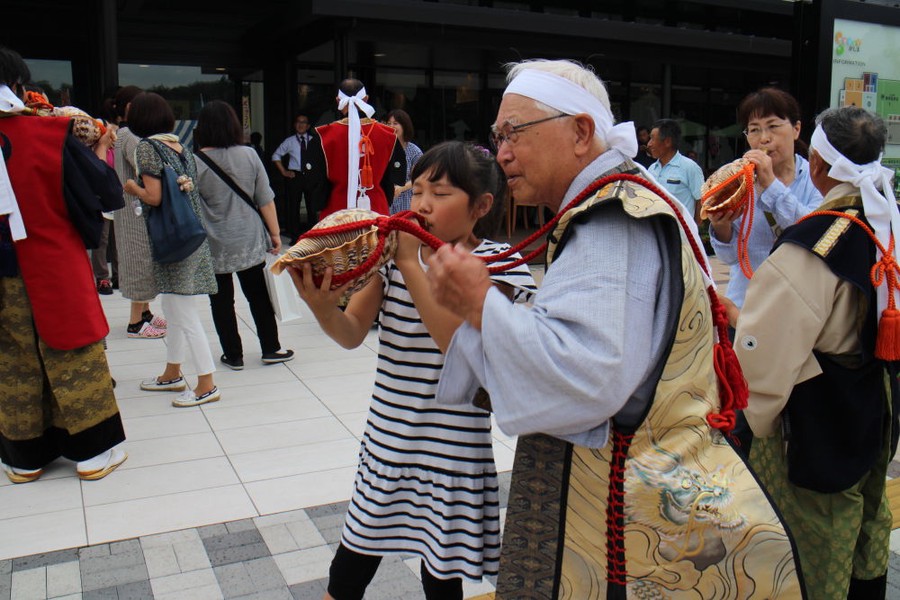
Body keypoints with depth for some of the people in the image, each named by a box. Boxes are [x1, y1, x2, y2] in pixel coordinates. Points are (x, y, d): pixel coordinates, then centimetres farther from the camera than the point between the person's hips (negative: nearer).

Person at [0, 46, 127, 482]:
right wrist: (103, 150, 8)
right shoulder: (50, 134, -13)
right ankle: (94, 452, 16)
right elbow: (107, 193, -7)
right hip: (56, 270, -2)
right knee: (76, 359, 9)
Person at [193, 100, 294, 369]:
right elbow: (265, 200, -2)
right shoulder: (249, 155, -5)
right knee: (258, 295, 14)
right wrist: (274, 233, 6)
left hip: (214, 246, -2)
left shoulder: (195, 164, -11)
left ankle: (233, 355, 15)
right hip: (249, 241, 3)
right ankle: (271, 349, 21)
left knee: (222, 301, 8)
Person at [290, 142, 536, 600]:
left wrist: (411, 263, -23)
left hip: (450, 453, -3)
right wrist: (322, 306, -24)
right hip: (386, 441, 4)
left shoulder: (497, 264, -10)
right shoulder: (395, 255, 1)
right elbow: (352, 334, -2)